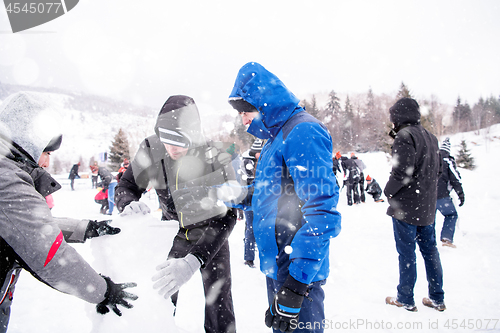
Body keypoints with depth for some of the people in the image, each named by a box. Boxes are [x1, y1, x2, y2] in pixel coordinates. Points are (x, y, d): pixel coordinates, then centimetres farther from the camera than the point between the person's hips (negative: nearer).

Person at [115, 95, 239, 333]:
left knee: (218, 300, -1)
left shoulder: (216, 158, -31)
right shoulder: (150, 150, -21)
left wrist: (193, 261, -48)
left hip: (210, 233, -2)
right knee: (162, 292, 7)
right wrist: (129, 204, -34)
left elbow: (225, 217, -34)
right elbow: (126, 186, -8)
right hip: (173, 231, 3)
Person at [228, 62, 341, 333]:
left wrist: (295, 284, -26)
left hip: (298, 272, -10)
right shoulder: (277, 136, 13)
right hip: (276, 265, 10)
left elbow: (322, 212, -26)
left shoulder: (303, 132, -19)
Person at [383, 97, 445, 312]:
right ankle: (437, 298, 24)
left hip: (406, 205, -8)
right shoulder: (430, 137, 13)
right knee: (429, 249, 15)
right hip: (427, 205, 8)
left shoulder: (405, 135, -15)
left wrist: (388, 191, -8)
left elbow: (402, 170, -22)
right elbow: (437, 169, 19)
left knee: (406, 252, 1)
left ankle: (405, 299, 13)